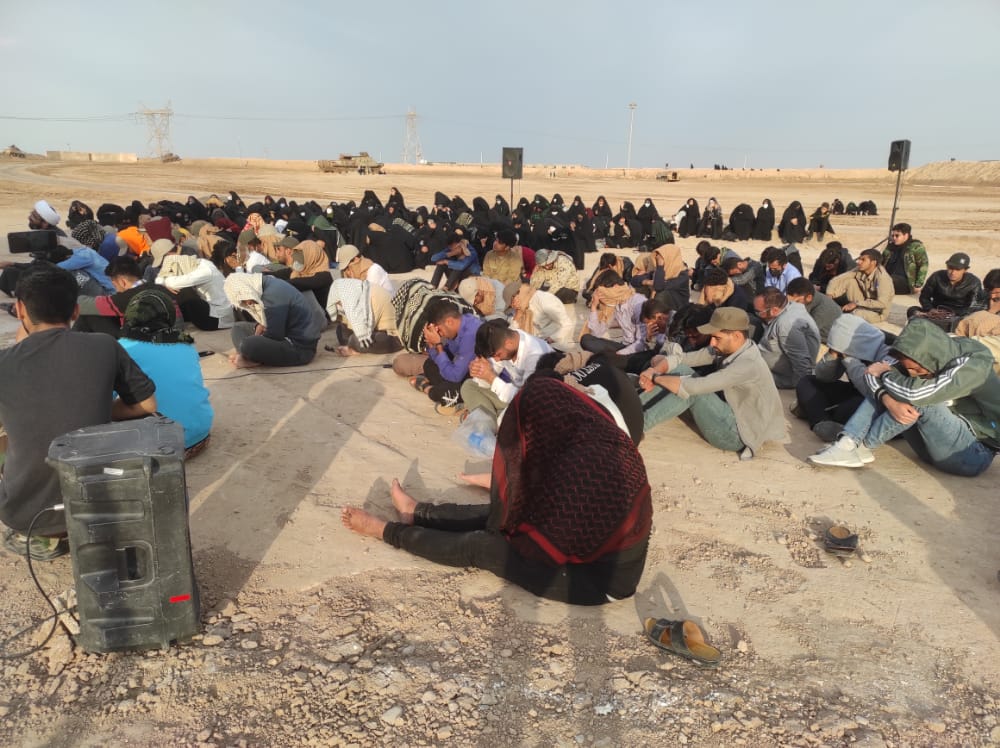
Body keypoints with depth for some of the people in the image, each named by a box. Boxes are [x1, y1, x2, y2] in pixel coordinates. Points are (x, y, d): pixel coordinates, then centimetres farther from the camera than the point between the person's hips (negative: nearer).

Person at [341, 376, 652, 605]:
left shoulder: (578, 467, -34)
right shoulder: (604, 437, -9)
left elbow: (538, 543, -20)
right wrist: (503, 484, 13)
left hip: (599, 578, -7)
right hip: (610, 558, 7)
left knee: (481, 545, -2)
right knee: (500, 513, 13)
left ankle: (386, 531, 15)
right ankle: (417, 512, 31)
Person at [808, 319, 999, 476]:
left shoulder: (975, 363, -25)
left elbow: (916, 393, -37)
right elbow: (874, 377, -9)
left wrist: (885, 373, -18)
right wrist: (889, 400, -30)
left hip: (974, 453, -6)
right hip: (934, 445, 6)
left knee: (919, 399, -30)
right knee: (887, 387, -9)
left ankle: (862, 446, -16)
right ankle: (848, 444, -24)